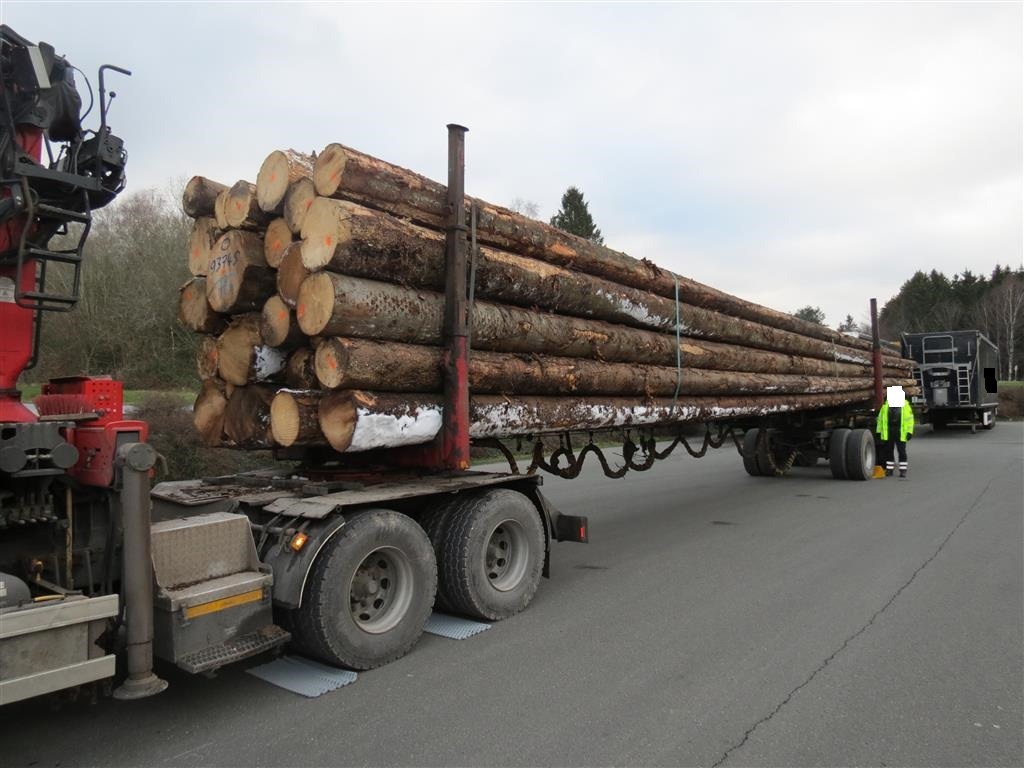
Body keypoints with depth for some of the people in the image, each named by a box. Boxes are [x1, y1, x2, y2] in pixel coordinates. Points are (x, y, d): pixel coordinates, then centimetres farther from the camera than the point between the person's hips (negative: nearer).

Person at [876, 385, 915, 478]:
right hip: (888, 432, 3)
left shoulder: (905, 405, 1)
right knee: (888, 451, 8)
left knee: (902, 452, 2)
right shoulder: (886, 405, 9)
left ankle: (903, 470, 9)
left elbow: (910, 419, -2)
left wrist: (909, 431, -10)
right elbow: (880, 418, 11)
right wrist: (879, 431, 8)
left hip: (901, 433, -3)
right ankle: (889, 469, 17)